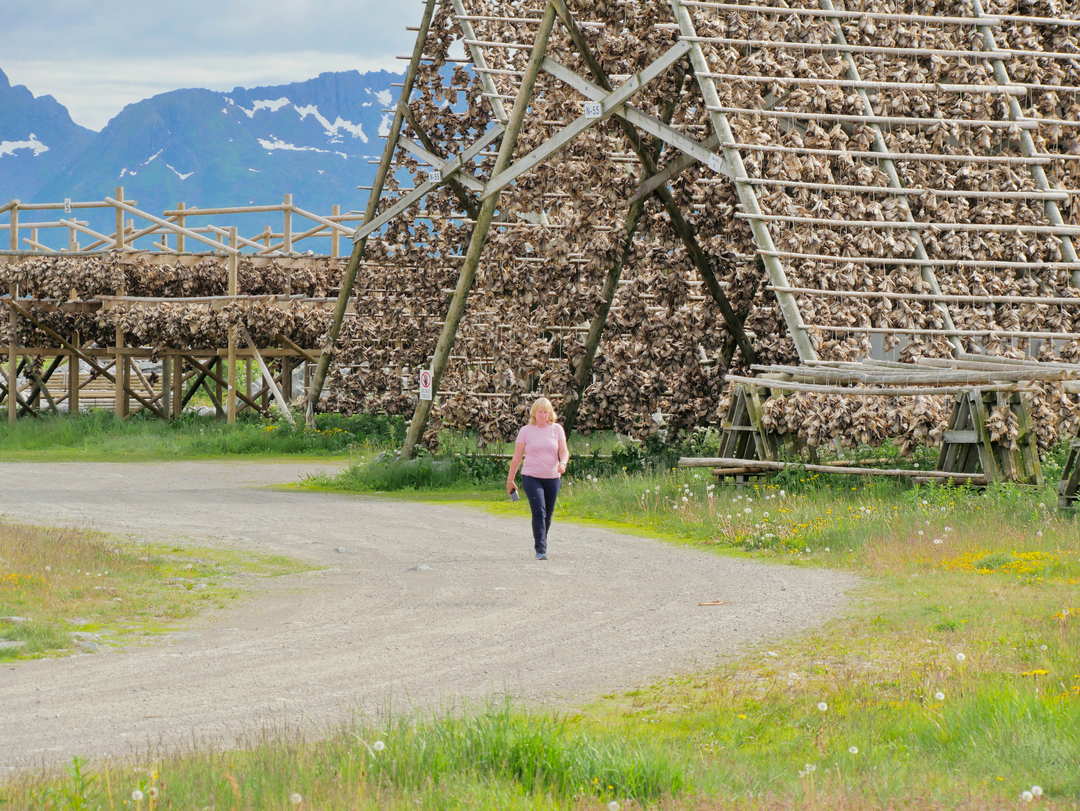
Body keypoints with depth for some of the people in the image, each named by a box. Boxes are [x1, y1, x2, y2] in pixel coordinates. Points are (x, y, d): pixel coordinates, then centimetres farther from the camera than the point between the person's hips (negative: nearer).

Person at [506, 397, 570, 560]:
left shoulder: (557, 429, 5)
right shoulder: (526, 431, 1)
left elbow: (564, 451, 1)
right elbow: (517, 457, 4)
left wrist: (563, 463, -22)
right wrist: (510, 480, 5)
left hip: (552, 478, 3)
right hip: (531, 477, -3)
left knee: (548, 514, 9)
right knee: (538, 511, -17)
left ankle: (540, 545, 29)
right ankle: (540, 550, -20)